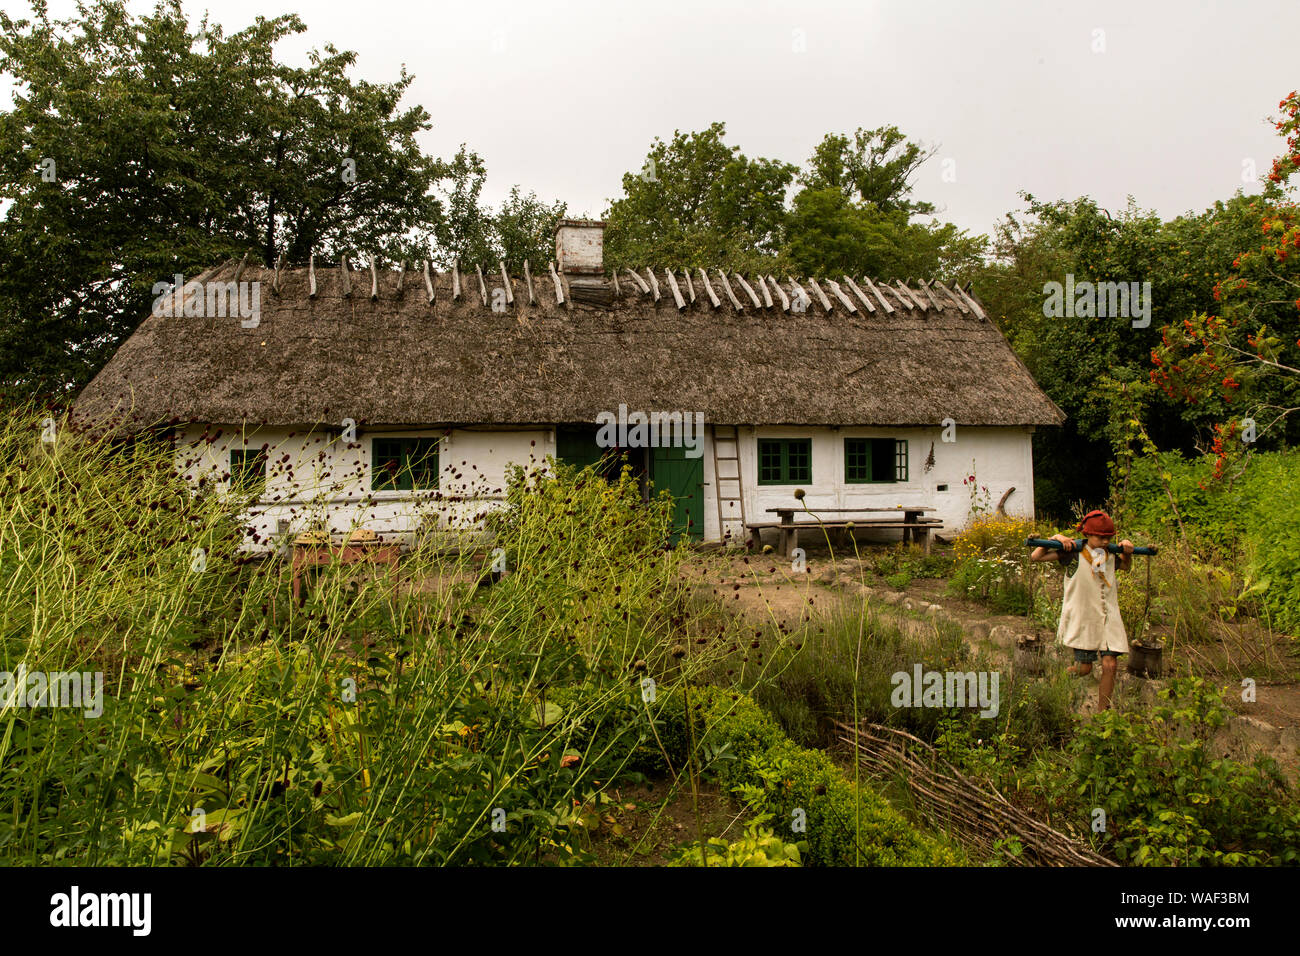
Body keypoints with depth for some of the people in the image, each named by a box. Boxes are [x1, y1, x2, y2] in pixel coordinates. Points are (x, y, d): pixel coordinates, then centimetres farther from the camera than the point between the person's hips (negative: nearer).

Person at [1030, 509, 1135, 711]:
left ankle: (1102, 711, 9)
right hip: (1082, 619, -4)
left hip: (1108, 618, 4)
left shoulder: (1110, 556, 7)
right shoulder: (1073, 552, -7)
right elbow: (1035, 557, -6)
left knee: (1110, 665, -7)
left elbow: (1127, 567, 30)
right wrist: (1055, 538, -16)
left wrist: (1128, 552, 10)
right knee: (1084, 668, 0)